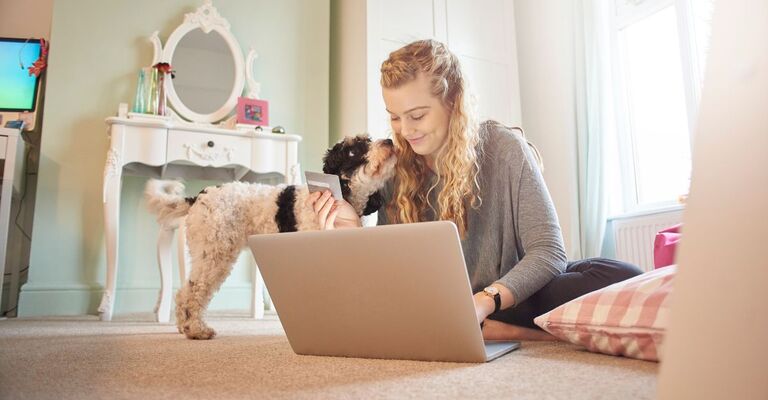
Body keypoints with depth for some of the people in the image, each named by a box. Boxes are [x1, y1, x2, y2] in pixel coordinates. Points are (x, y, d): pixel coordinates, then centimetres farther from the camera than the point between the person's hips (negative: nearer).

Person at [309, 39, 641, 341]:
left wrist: (485, 301, -31)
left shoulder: (504, 149, -9)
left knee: (621, 278, -27)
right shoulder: (396, 170, -1)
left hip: (512, 298, -1)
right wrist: (355, 231, -20)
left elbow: (548, 250, -14)